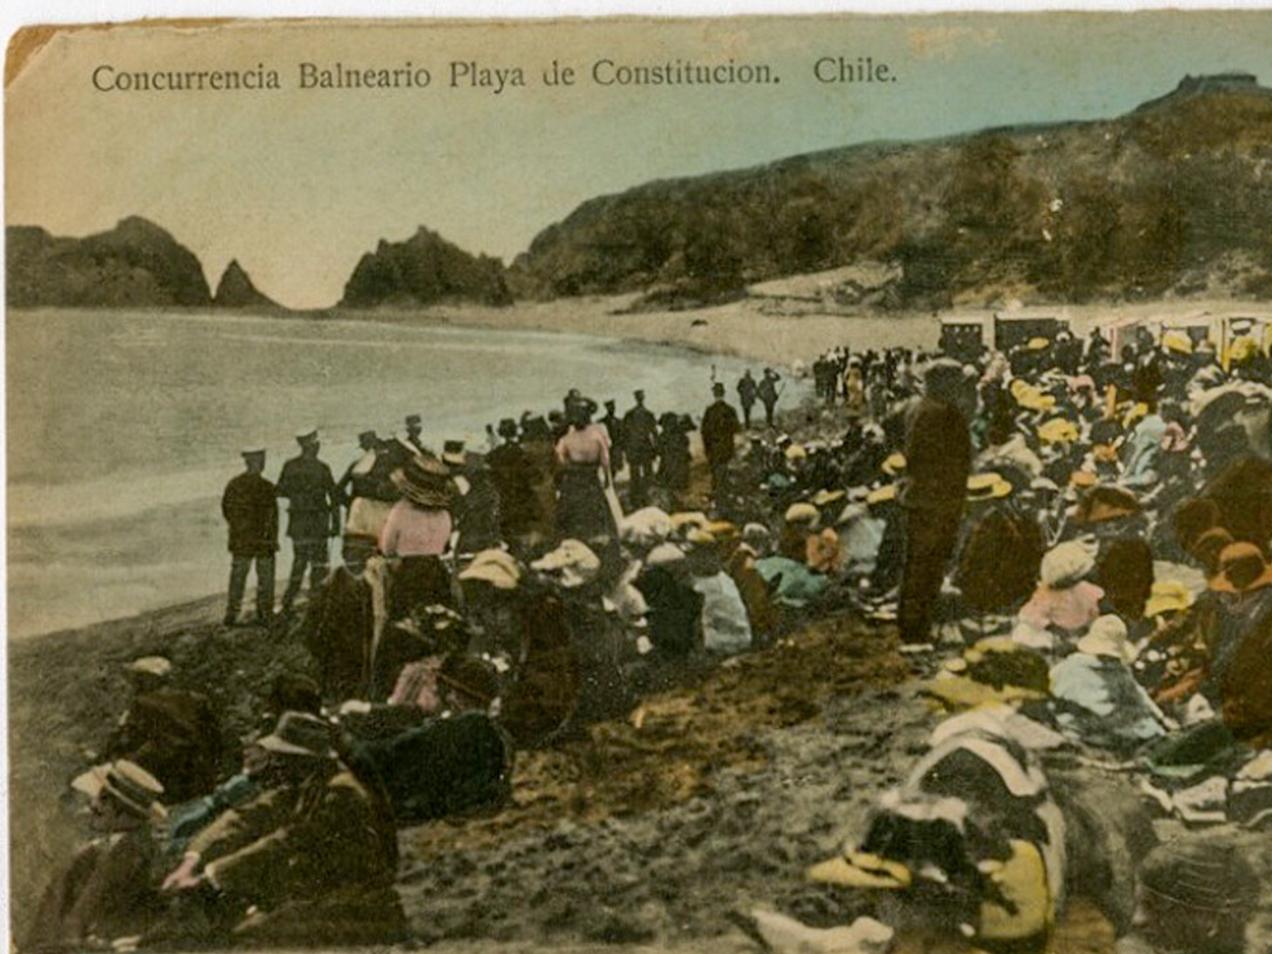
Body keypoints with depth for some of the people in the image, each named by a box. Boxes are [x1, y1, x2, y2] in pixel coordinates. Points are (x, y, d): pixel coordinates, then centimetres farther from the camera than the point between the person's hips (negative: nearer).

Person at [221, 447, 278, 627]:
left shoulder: (233, 485, 0)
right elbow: (272, 517, -13)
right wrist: (273, 540, -4)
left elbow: (225, 510, 9)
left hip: (239, 540, 4)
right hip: (262, 541, -4)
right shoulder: (266, 487, -15)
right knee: (265, 579, 8)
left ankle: (231, 615, 11)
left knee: (237, 578, 12)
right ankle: (265, 616, 10)